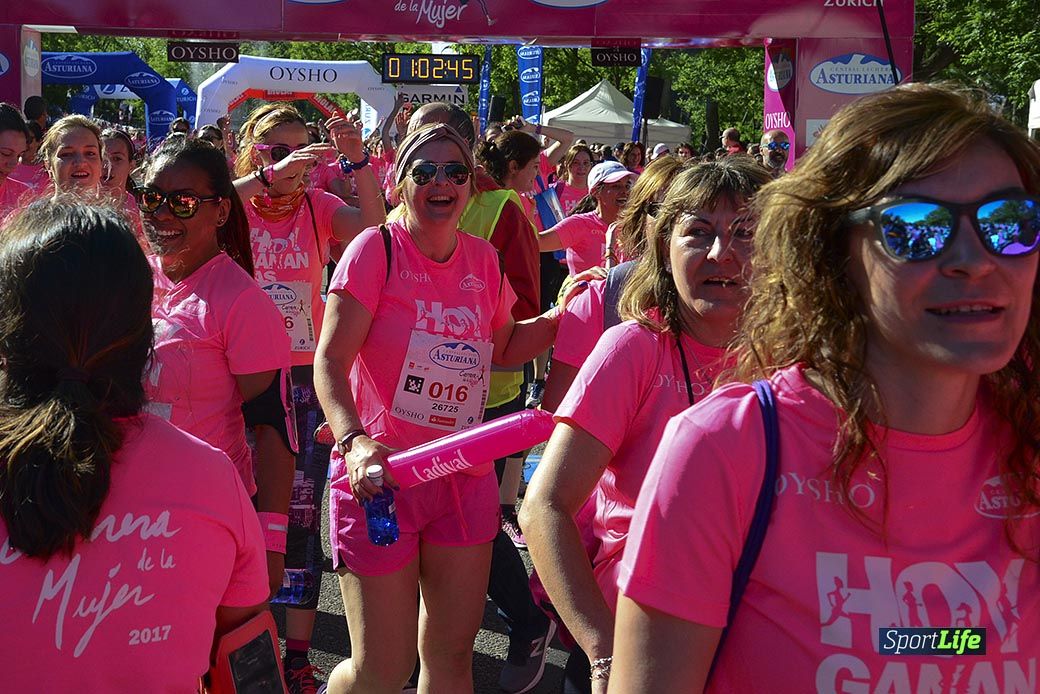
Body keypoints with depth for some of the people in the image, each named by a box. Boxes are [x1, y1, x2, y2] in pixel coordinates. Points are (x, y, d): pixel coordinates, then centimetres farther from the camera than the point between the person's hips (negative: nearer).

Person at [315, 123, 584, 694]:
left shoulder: (483, 259, 6)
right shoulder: (377, 249, -10)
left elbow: (503, 348, 21)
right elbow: (330, 360, -15)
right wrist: (354, 442, -31)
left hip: (465, 474, 5)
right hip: (382, 474, -5)